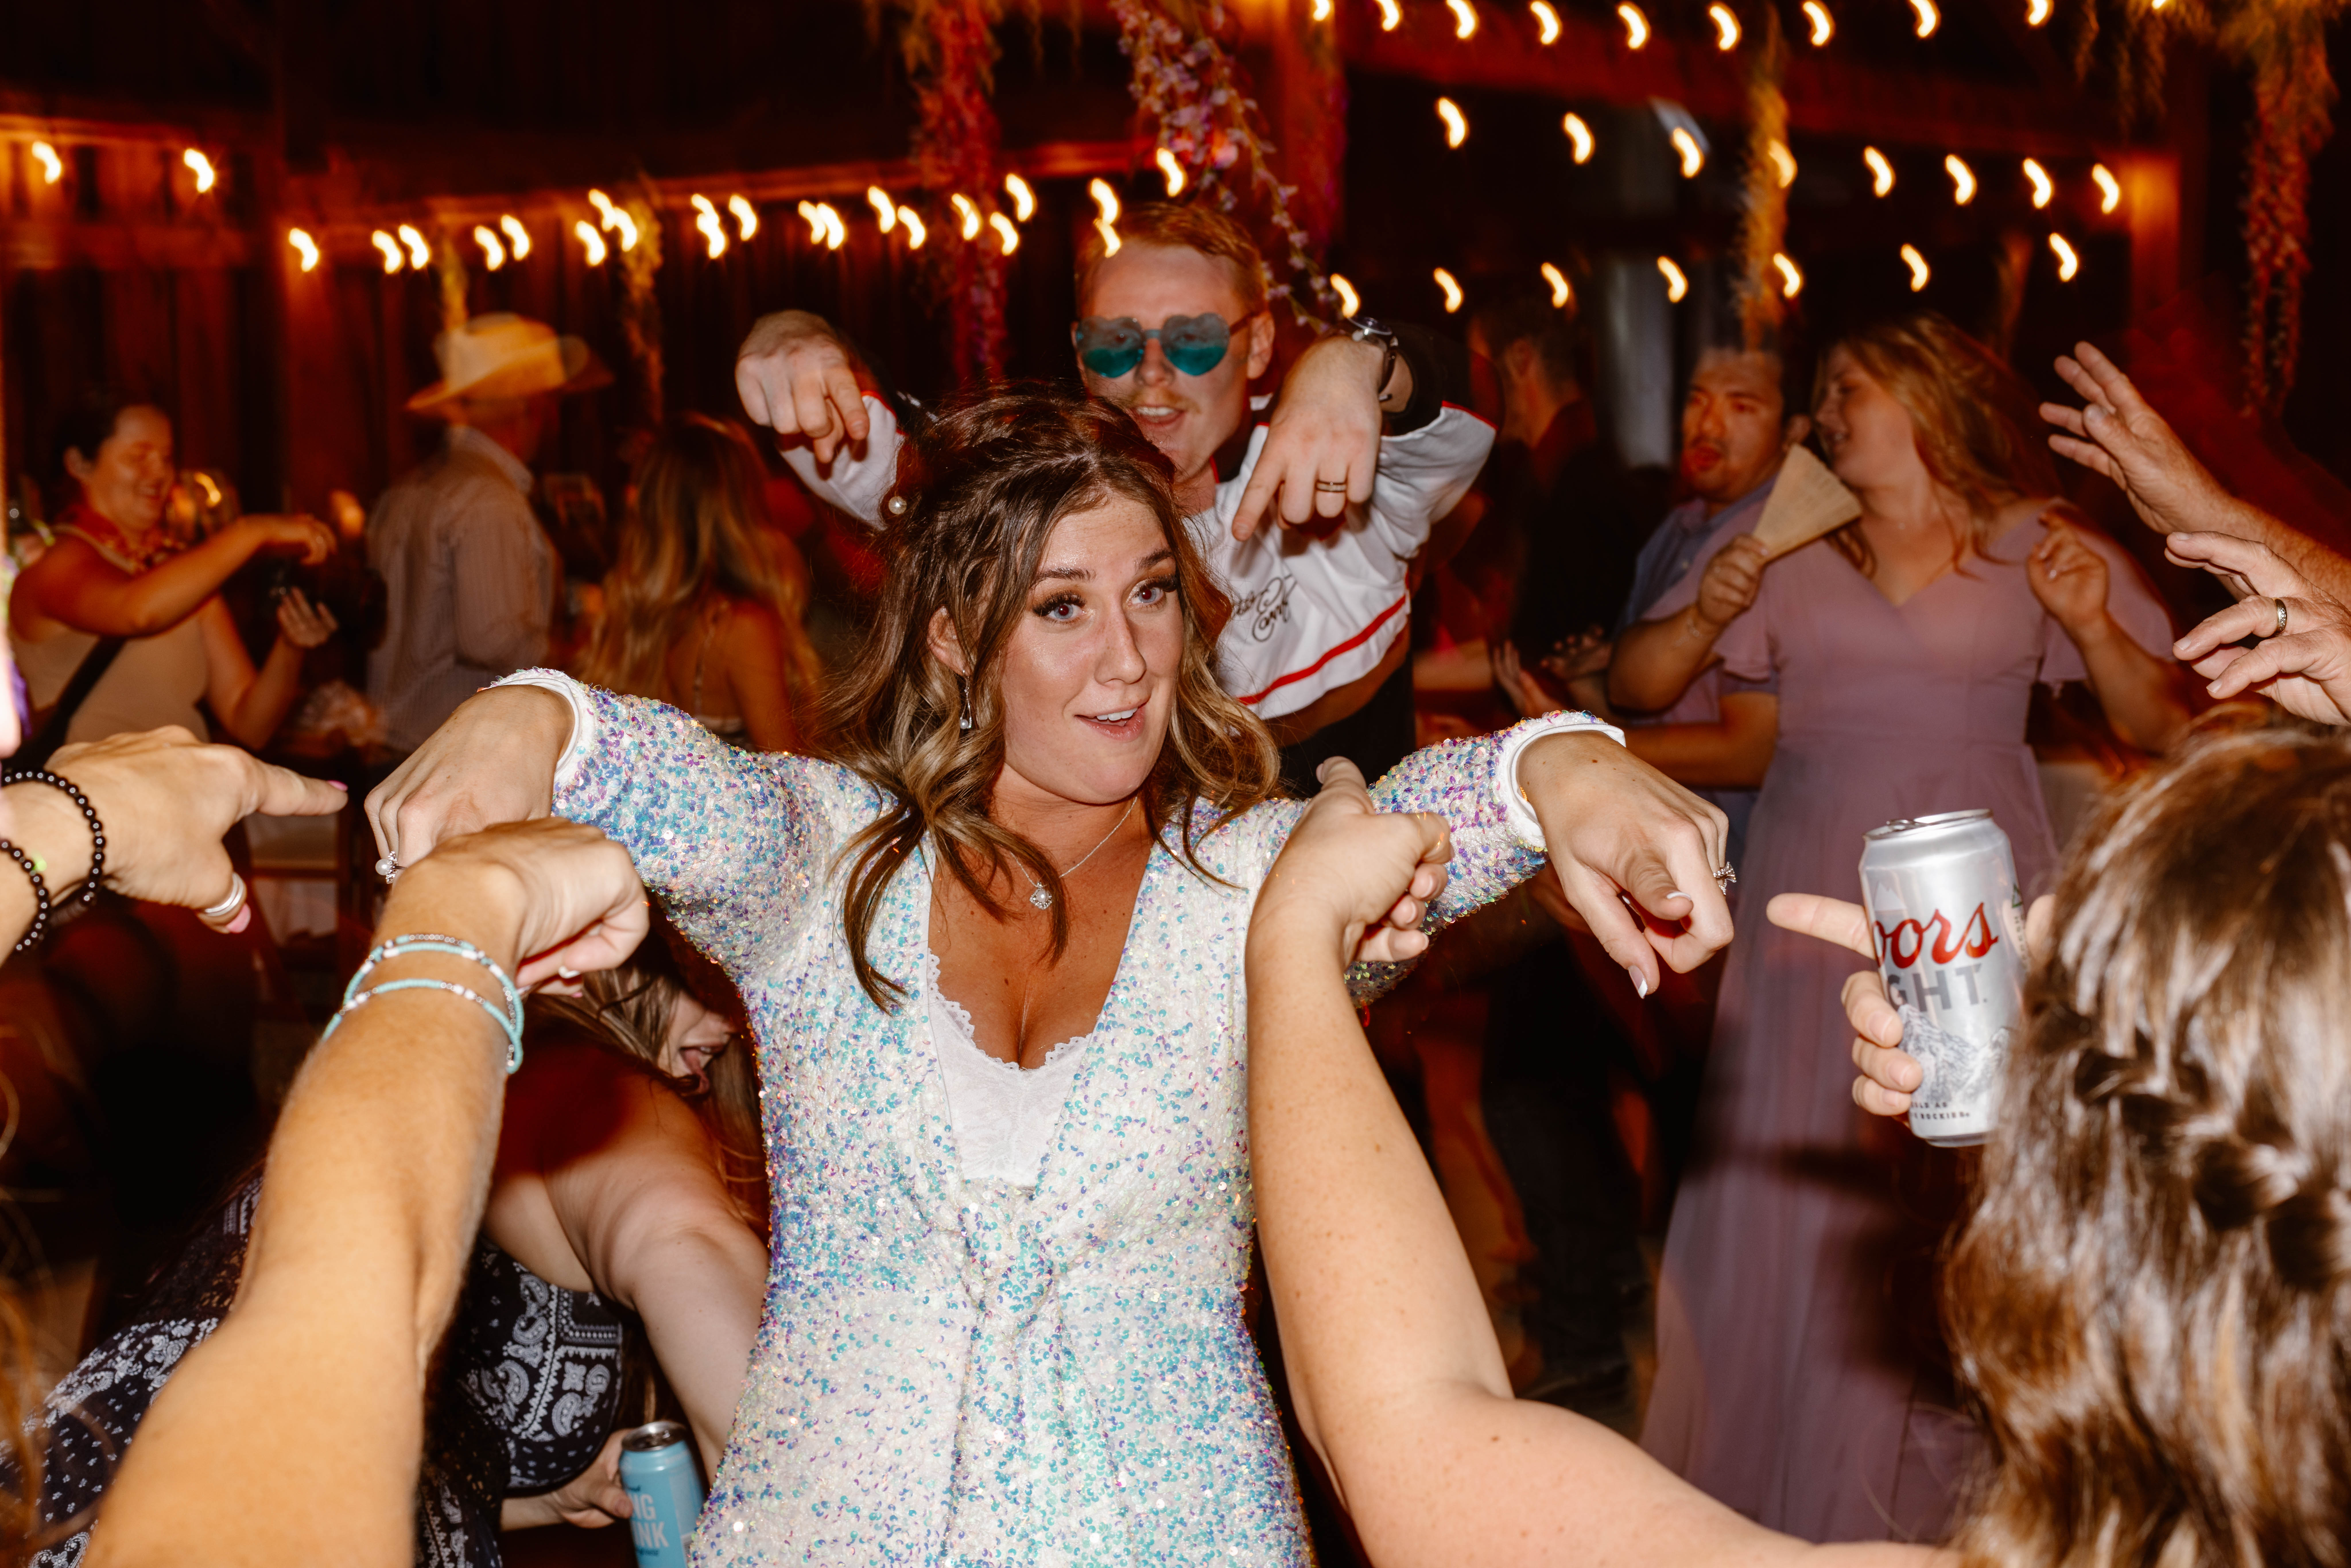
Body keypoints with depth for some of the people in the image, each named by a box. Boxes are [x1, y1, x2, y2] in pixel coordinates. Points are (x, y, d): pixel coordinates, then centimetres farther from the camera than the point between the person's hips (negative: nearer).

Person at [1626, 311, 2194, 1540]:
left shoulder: (2035, 544, 4)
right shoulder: (1789, 542, 8)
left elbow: (2159, 725, 4)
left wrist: (2095, 626, -13)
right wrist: (1717, 603, -9)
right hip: (1811, 897, 2)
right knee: (1786, 1190, 2)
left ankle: (1942, 1490, 17)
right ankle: (1768, 1474, 19)